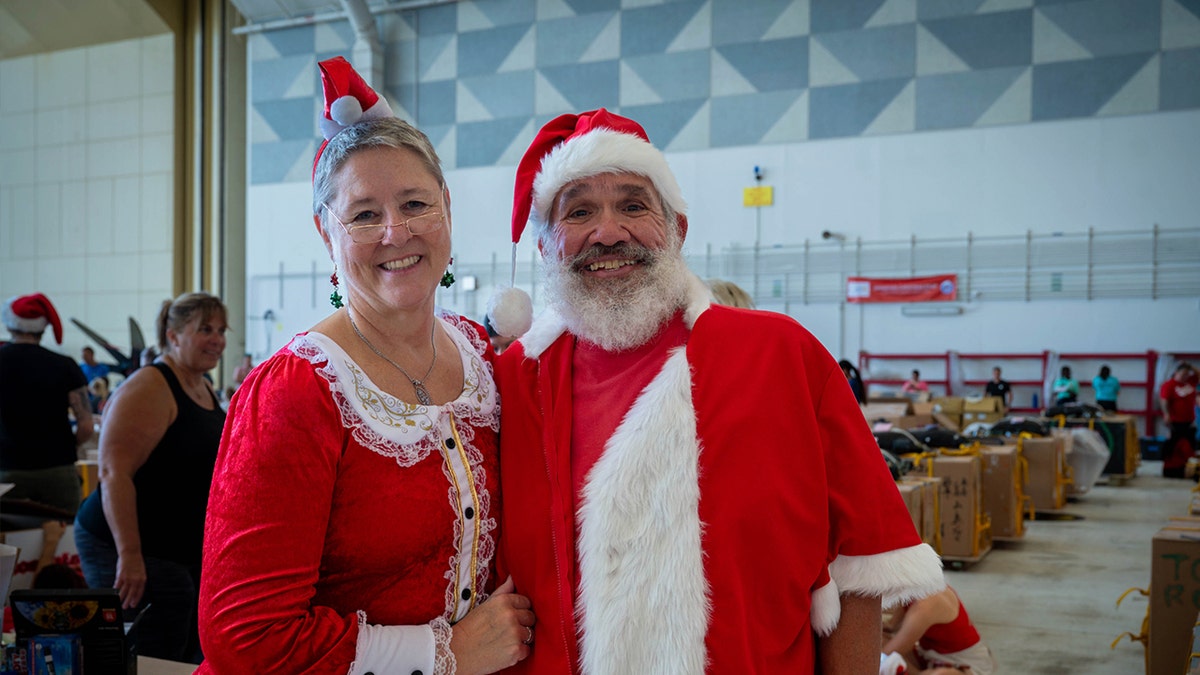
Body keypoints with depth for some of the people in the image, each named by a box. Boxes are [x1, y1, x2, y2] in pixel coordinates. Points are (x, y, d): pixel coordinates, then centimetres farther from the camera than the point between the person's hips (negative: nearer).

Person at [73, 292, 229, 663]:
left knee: (195, 659, 11)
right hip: (143, 556, -9)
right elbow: (114, 473, -23)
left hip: (190, 554, 9)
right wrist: (129, 554, -28)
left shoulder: (205, 389, 13)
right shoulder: (149, 388, -15)